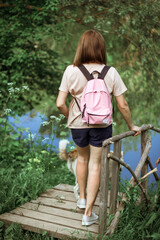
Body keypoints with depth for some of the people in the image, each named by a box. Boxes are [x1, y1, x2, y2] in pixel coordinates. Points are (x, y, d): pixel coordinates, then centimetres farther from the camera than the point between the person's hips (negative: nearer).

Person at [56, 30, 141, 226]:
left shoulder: (71, 71, -12)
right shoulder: (110, 72, -12)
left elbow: (60, 103, -14)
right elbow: (122, 105, -9)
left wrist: (70, 117, 7)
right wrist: (131, 126, 7)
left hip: (78, 124, 1)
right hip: (102, 126, -1)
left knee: (82, 158, 26)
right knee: (95, 165, 10)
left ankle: (82, 198, 41)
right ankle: (88, 213, 14)